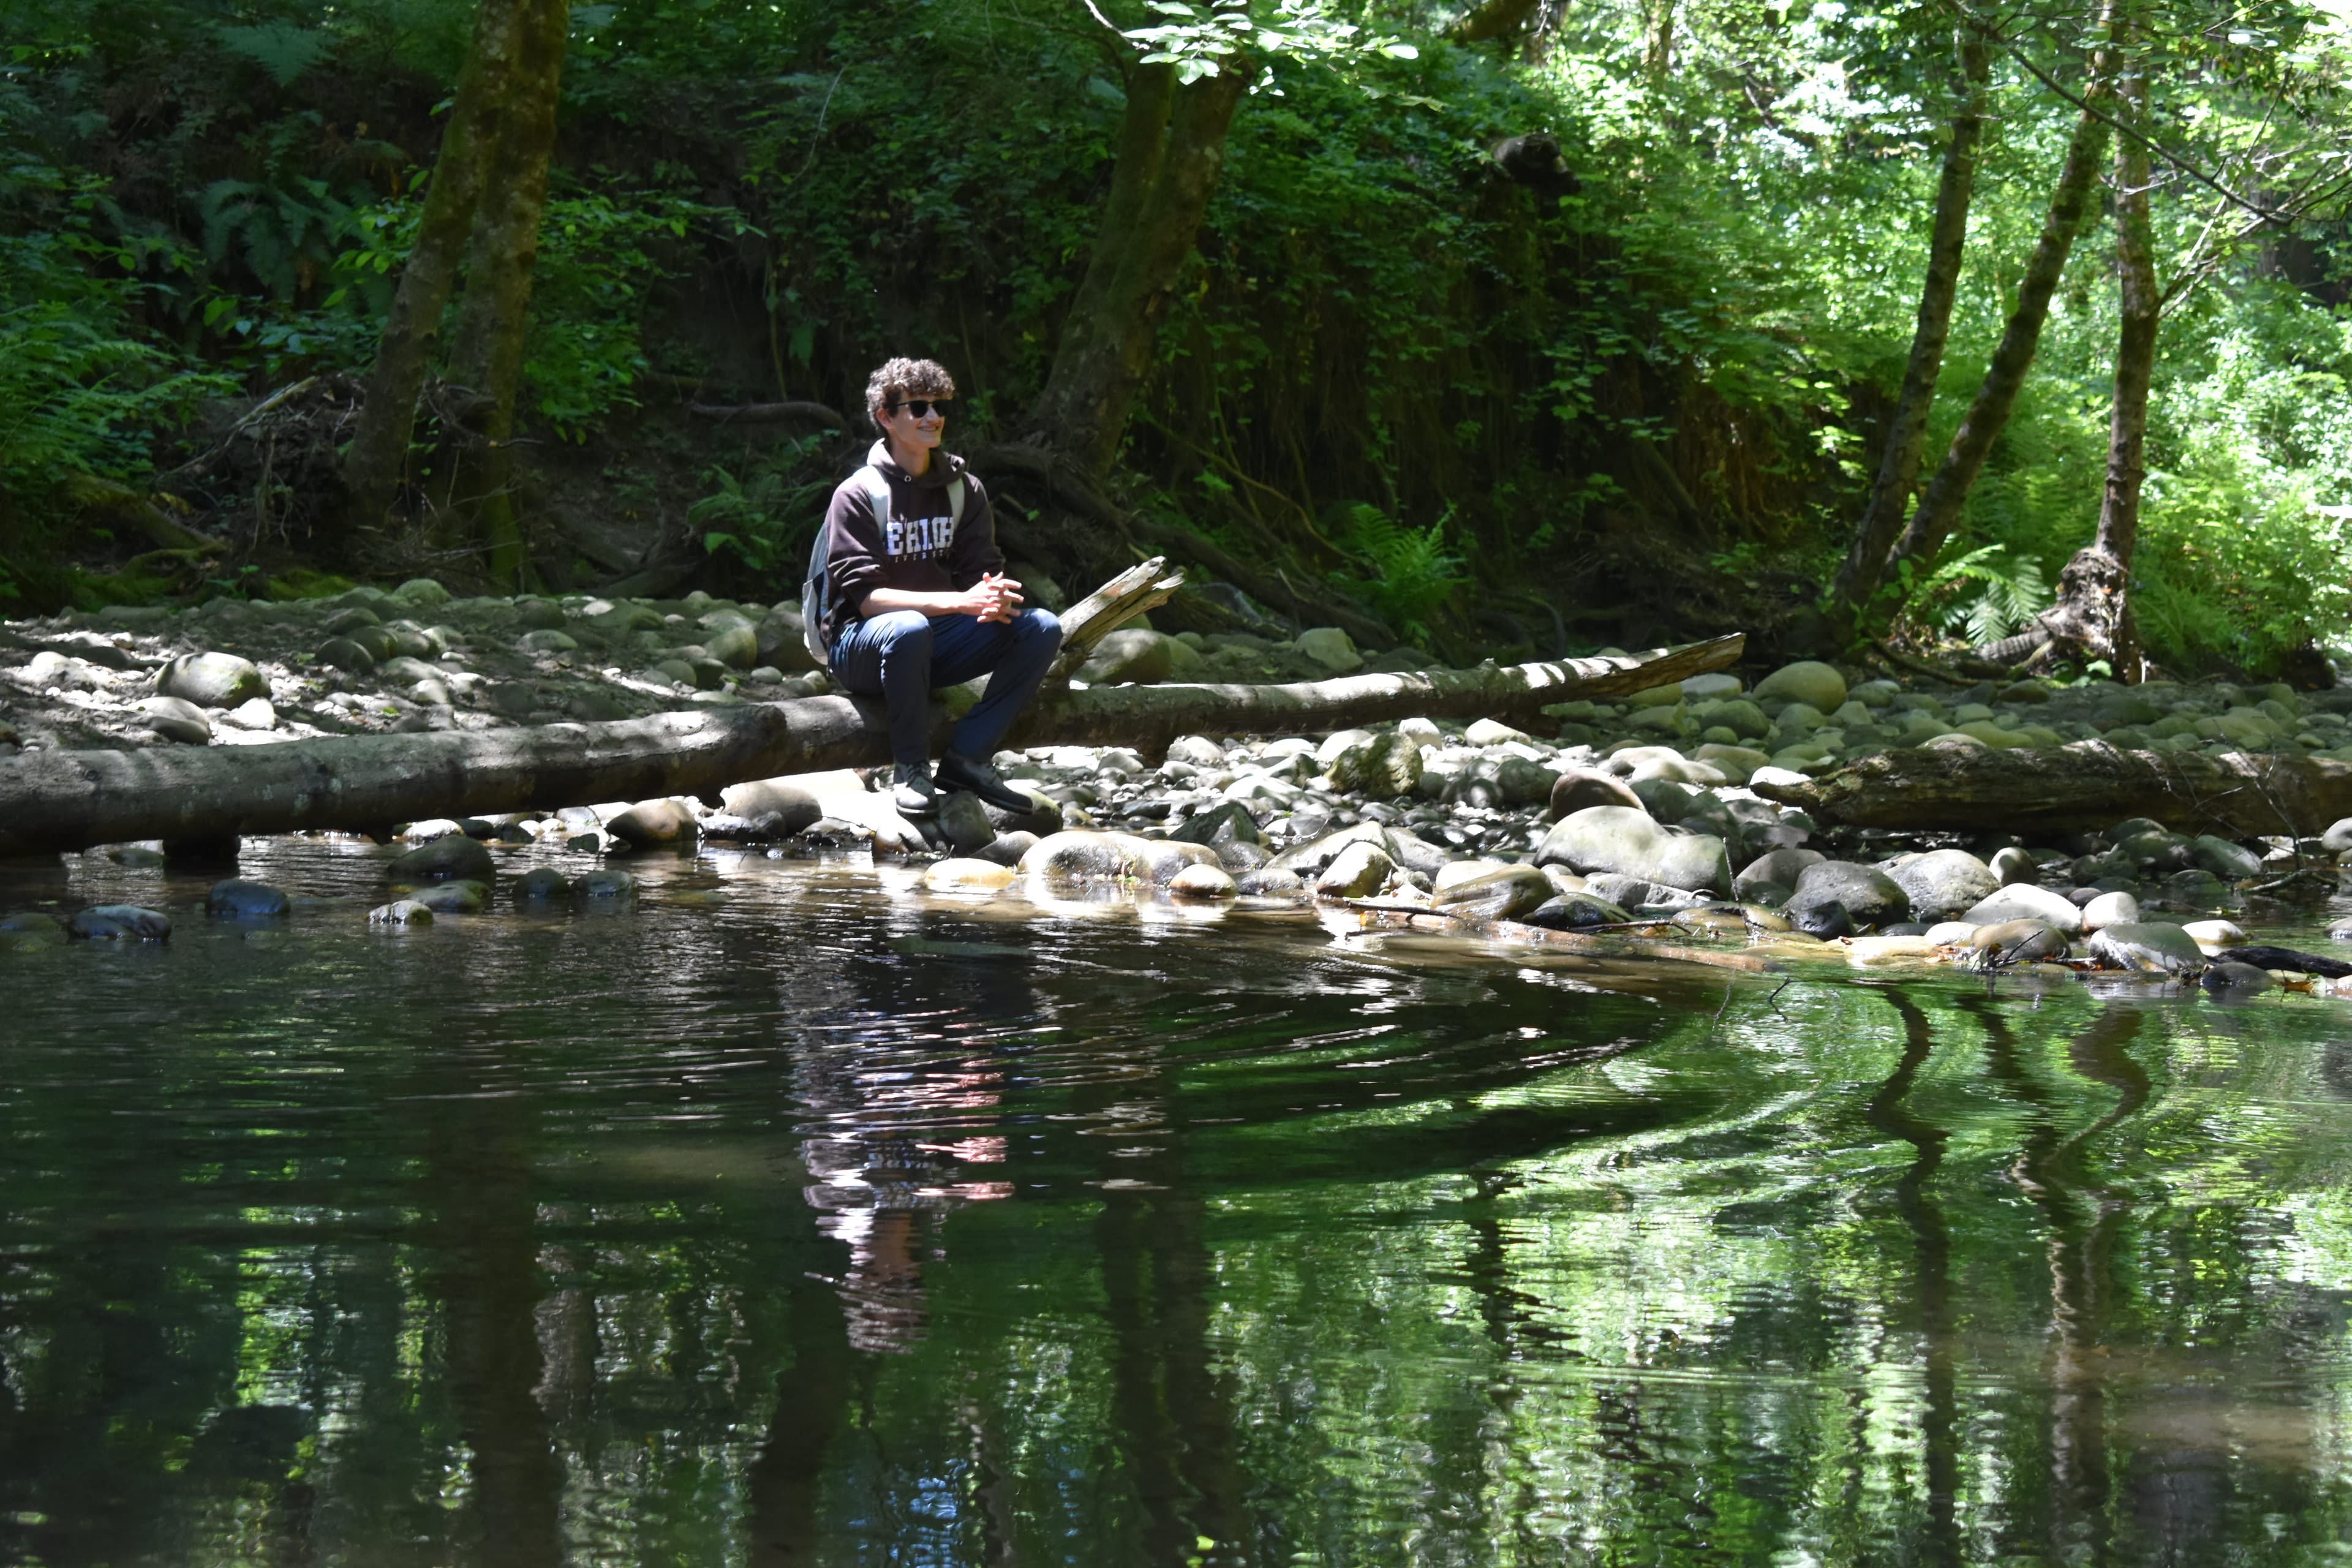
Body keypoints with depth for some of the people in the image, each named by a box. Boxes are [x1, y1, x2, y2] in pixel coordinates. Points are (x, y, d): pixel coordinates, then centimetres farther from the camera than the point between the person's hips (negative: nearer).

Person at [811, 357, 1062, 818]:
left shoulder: (964, 489, 8)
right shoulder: (858, 495, -11)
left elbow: (984, 569, 3)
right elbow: (866, 596, -20)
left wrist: (992, 596, -24)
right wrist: (958, 602, -32)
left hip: (937, 638, 6)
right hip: (861, 647, -6)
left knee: (1042, 628, -14)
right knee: (910, 629, -40)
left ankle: (967, 756, -14)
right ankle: (910, 769, -23)